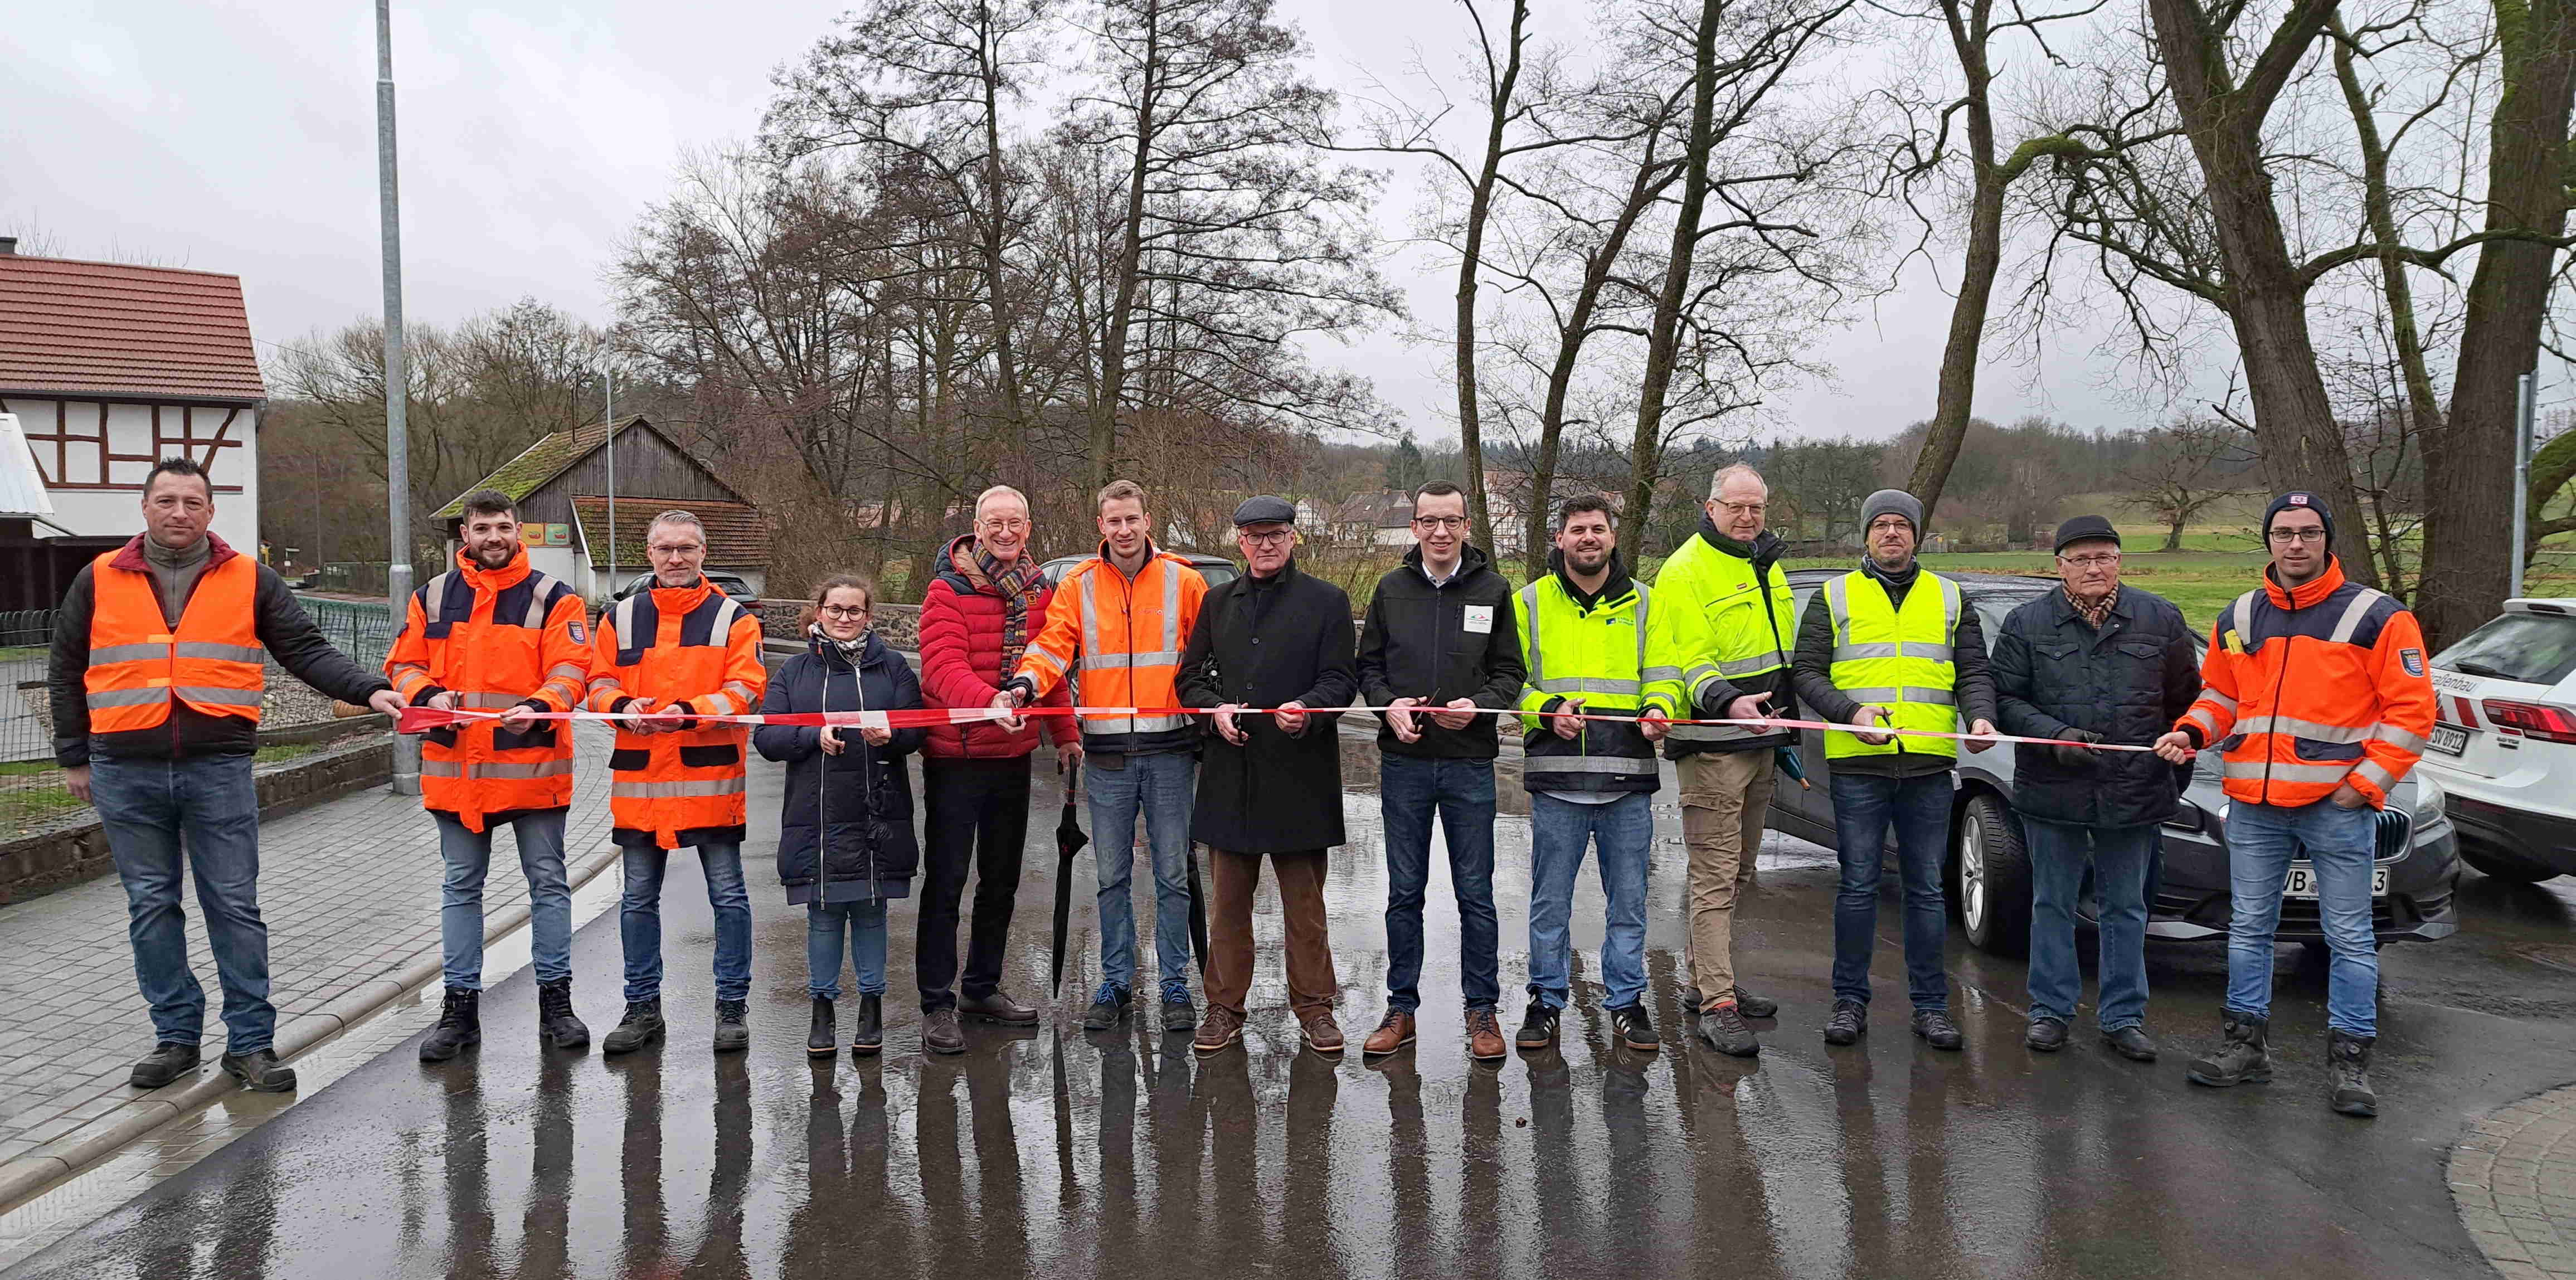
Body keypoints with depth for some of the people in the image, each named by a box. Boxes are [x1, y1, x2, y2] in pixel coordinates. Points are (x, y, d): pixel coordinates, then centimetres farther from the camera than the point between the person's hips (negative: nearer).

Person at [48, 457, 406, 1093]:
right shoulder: (99, 580, 8)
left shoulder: (251, 580, 5)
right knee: (151, 907, 8)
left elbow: (308, 651, 2)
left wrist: (369, 689, -14)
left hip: (219, 770, -1)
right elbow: (66, 672, 15)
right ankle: (176, 1035, 19)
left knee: (235, 907, 0)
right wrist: (74, 758, 12)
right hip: (125, 774, 2)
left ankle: (251, 1042, 7)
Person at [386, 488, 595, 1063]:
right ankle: (460, 1007, 19)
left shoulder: (553, 598, -1)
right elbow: (404, 664, 9)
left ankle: (556, 1001, 14)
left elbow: (570, 670, -8)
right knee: (461, 887, 10)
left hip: (533, 764, -3)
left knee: (548, 882, 5)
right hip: (455, 767, 3)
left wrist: (538, 706, -26)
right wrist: (429, 696, -13)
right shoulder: (432, 598, 8)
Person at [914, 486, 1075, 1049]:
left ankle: (983, 988, 31)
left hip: (1013, 755, 6)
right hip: (954, 755, -6)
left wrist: (1065, 734, 8)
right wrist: (990, 702, -41)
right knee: (945, 882, -1)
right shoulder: (949, 589, -11)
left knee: (1001, 880, 16)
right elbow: (944, 668, -24)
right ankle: (937, 1004, 8)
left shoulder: (1039, 590, 8)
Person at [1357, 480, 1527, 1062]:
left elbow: (1510, 671, 5)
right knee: (1404, 893, 8)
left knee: (1475, 892, 5)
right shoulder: (1392, 589, 6)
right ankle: (1401, 1008, 19)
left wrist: (1480, 704, -14)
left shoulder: (1493, 590, 3)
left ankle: (1482, 1009, 17)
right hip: (1404, 762, 1)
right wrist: (1389, 704, -9)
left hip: (1469, 762, -1)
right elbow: (1367, 664, 10)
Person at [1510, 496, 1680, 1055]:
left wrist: (1657, 709, -11)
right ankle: (1546, 999, 19)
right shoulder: (1530, 602, 7)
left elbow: (1663, 675, 12)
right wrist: (1547, 709, -13)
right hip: (1556, 778, -1)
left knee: (1629, 899, 8)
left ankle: (1627, 1002, 20)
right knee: (1550, 899, 6)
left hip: (1628, 778, 1)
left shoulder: (1643, 603, 11)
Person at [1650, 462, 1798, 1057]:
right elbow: (1688, 661, -19)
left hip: (1761, 742, 9)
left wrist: (1788, 737, 24)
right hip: (1712, 747, -9)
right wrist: (1727, 701, -37)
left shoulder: (1767, 567, 16)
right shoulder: (1686, 572, -10)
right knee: (1716, 876, -8)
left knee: (1736, 874, 15)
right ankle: (1717, 1005, -7)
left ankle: (1706, 982, 27)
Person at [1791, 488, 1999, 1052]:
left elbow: (1974, 672, 11)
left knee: (1926, 888, 6)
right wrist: (1851, 711, -14)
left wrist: (1980, 716, -10)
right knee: (1857, 886, 1)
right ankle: (1850, 1001, 11)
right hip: (1858, 765, -1)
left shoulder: (1950, 599, 15)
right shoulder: (1834, 597, 9)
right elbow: (1806, 672, 2)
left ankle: (1930, 1005, 15)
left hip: (1929, 766, 2)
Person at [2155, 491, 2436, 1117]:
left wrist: (2368, 780, -12)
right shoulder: (2238, 619, 11)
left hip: (2338, 805, -4)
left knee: (2350, 937, 2)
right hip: (2253, 804, 5)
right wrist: (2191, 732, 0)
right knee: (2248, 929, 11)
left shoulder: (2375, 616, -4)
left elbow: (2411, 707, -5)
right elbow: (2220, 694, 20)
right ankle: (2247, 1046, 22)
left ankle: (2350, 1061, 12)